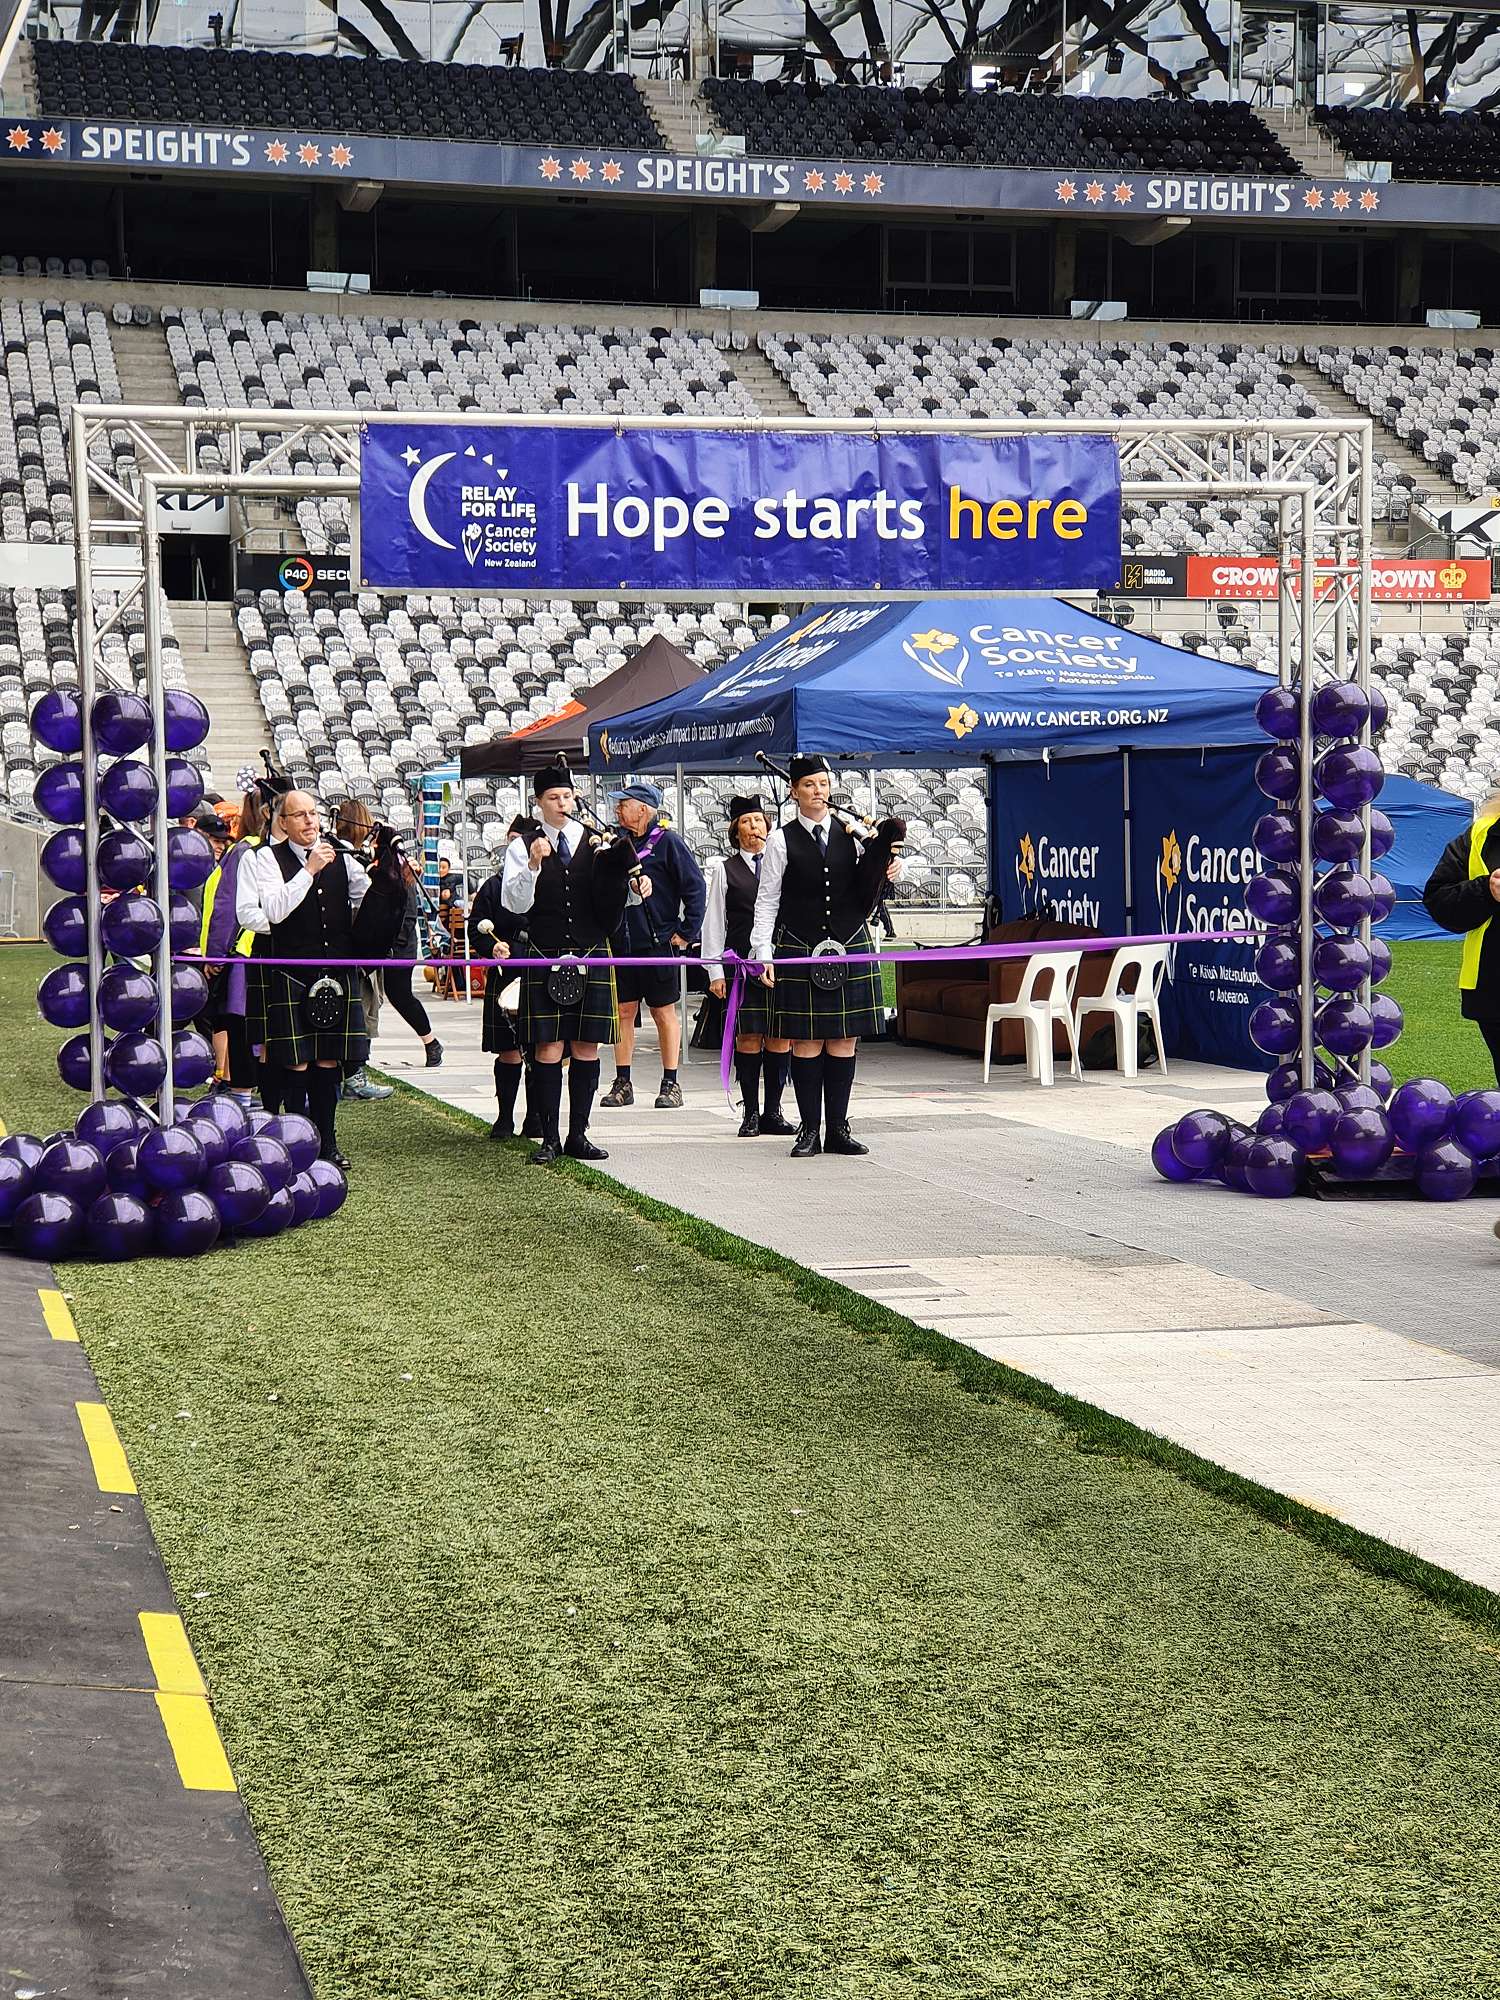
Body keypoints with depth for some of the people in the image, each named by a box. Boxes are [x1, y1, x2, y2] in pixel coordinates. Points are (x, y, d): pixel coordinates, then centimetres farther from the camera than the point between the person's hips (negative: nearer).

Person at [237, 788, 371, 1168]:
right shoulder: (269, 859, -2)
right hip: (291, 975, -4)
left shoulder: (340, 858, 11)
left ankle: (327, 1144, 17)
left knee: (329, 1063, 8)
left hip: (336, 975, 4)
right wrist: (310, 870, -17)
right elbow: (274, 911, -15)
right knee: (296, 1065, -3)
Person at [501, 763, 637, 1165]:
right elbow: (515, 903, -7)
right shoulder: (523, 846, 2)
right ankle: (549, 1138, 2)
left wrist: (636, 885, -15)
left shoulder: (595, 841, 7)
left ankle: (578, 1135, 11)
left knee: (586, 1046, 4)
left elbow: (611, 900, 5)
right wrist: (533, 865, -20)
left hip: (592, 956, 2)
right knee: (549, 1048, -3)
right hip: (545, 958, -2)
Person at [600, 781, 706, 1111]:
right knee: (624, 1012, 6)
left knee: (664, 1012, 2)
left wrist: (687, 932, -9)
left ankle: (671, 1084, 7)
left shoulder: (667, 842, -6)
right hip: (621, 945, 5)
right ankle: (622, 1084, 11)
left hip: (658, 943, -5)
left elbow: (695, 886, -8)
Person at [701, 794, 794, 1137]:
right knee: (748, 1037, -1)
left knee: (780, 1037, 1)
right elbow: (713, 924, 5)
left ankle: (773, 1112, 9)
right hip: (742, 962, -2)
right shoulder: (724, 869, 6)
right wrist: (715, 972, -1)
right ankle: (751, 1112, 7)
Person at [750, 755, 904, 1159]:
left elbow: (869, 880, 22)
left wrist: (889, 868, -1)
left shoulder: (852, 832, 7)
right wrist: (763, 952, -8)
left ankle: (838, 1129, 10)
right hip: (799, 950, -3)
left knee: (844, 1040, 3)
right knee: (807, 1041, -1)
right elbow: (767, 900, -1)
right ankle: (809, 1129, 6)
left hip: (851, 946, 3)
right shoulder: (782, 841, -1)